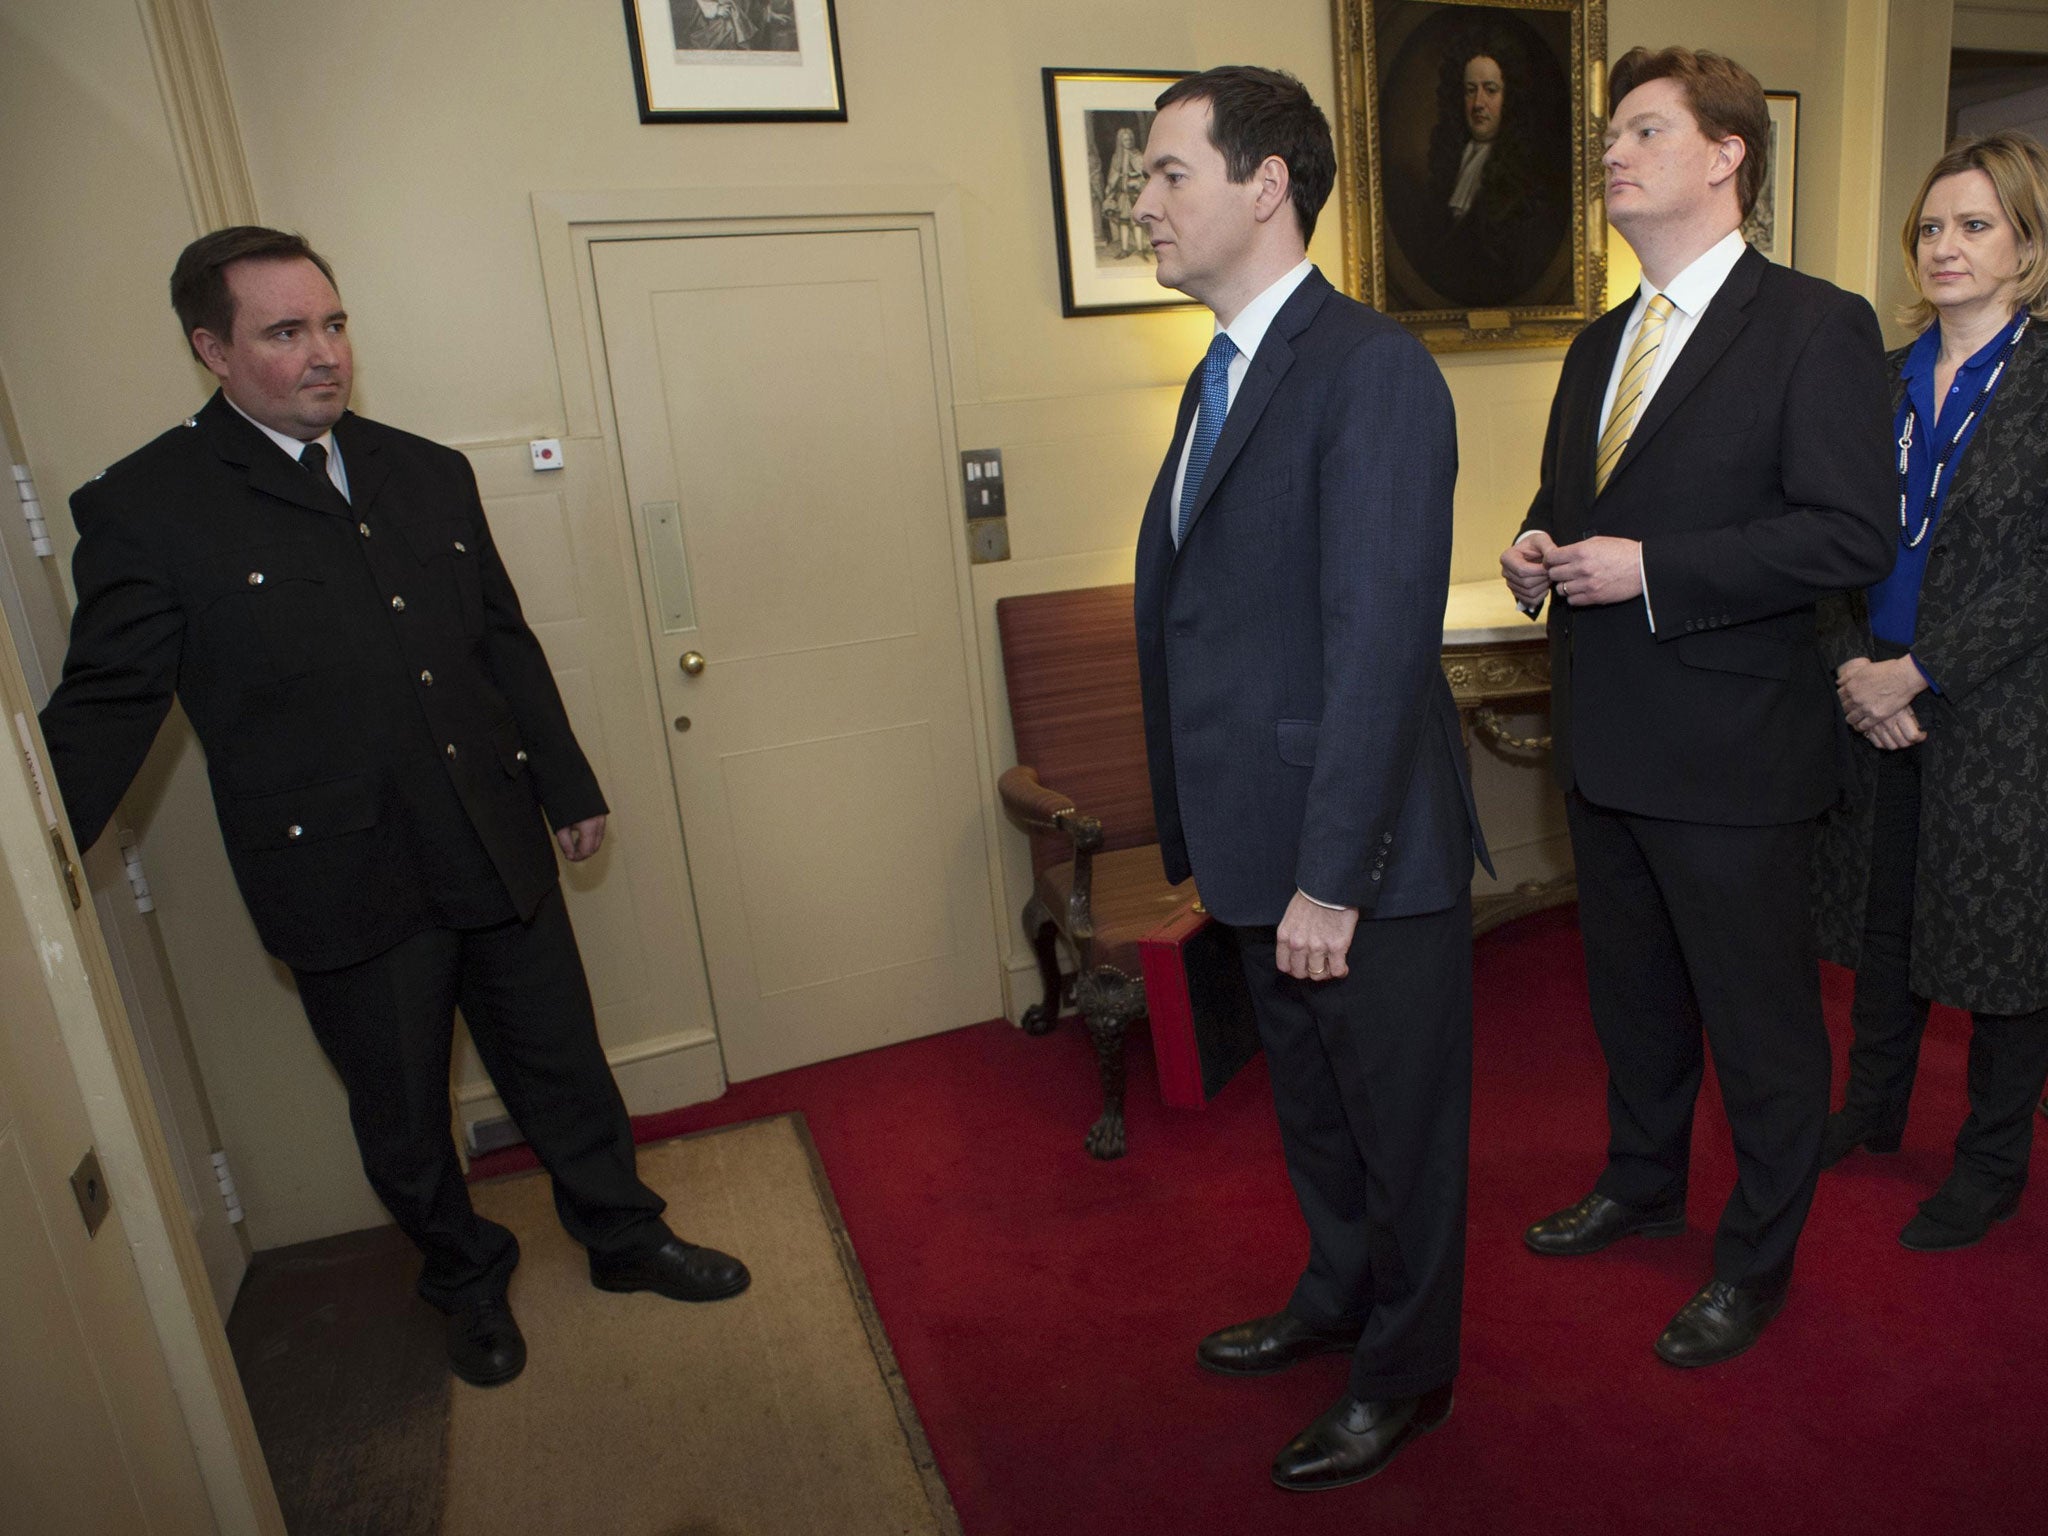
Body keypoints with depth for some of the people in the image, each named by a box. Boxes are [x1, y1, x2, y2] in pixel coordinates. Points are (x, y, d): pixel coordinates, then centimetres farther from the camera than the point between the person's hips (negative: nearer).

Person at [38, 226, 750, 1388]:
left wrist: (569, 785, 16)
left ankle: (625, 1236, 39)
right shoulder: (146, 507, -8)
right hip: (348, 885, -3)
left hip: (499, 849, 4)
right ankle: (468, 1279, 42)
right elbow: (106, 703, -6)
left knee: (562, 1066, 16)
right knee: (404, 1118, 15)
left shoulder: (429, 473, 7)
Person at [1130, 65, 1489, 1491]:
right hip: (1262, 839, 9)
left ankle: (1408, 1369, 38)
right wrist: (1205, 831, 13)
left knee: (1400, 1123, 14)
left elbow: (1381, 639, -23)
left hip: (1368, 858, -8)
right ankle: (1339, 1295, 51)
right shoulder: (1221, 373, 12)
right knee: (1312, 1107, 26)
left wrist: (1331, 875, -22)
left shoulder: (1373, 369, -17)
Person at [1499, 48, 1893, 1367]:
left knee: (1763, 1027, 10)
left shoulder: (1817, 327, -9)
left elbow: (1855, 535, -17)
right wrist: (1536, 549, 0)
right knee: (1633, 999, 22)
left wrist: (1650, 569, -23)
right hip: (1607, 748, 7)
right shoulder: (1600, 345, 13)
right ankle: (1643, 1185, 45)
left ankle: (1757, 1261, 32)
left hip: (1735, 757, -7)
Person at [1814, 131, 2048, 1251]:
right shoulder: (1885, 380, 8)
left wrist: (1915, 673, -18)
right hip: (1881, 709, 5)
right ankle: (1873, 1108, 36)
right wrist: (1853, 669, -7)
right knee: (1883, 915, 16)